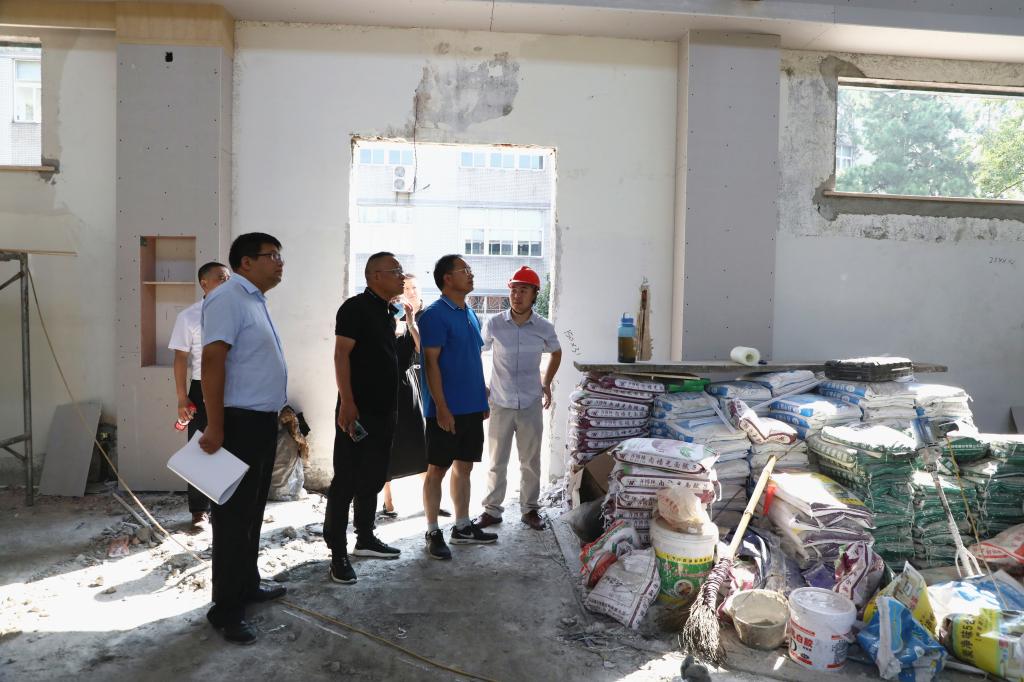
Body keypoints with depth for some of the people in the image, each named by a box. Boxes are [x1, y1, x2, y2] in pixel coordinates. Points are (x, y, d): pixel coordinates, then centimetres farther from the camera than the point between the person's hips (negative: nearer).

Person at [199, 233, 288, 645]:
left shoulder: (255, 301, 15)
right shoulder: (228, 298, -15)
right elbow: (212, 361, -22)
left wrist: (280, 409, 22)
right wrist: (214, 428, -25)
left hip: (262, 422, 10)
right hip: (240, 423, -10)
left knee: (252, 511, 19)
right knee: (233, 515, -1)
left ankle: (247, 585, 33)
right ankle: (226, 609, 10)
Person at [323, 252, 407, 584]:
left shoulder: (388, 312, 15)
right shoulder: (356, 307, -10)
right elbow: (341, 354, -17)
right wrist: (347, 402, -23)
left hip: (384, 409, 9)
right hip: (358, 410, -9)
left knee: (372, 479, 17)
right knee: (346, 481, -3)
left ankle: (365, 538, 30)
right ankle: (338, 552, 5)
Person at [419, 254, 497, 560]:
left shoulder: (471, 314, 13)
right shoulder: (435, 314, -12)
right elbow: (431, 363, -16)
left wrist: (483, 398, 17)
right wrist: (441, 407, -19)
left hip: (472, 408, 8)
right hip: (446, 409, -8)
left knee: (464, 467, 14)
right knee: (437, 469, 3)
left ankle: (463, 527, 26)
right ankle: (433, 533, 13)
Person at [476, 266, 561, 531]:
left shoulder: (544, 328, -4)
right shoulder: (494, 324, -7)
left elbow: (556, 353, 16)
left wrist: (546, 383, 13)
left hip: (531, 405, 1)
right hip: (500, 404, -1)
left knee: (531, 462, 10)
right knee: (497, 462, 9)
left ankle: (530, 509, 25)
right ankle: (492, 509, 23)